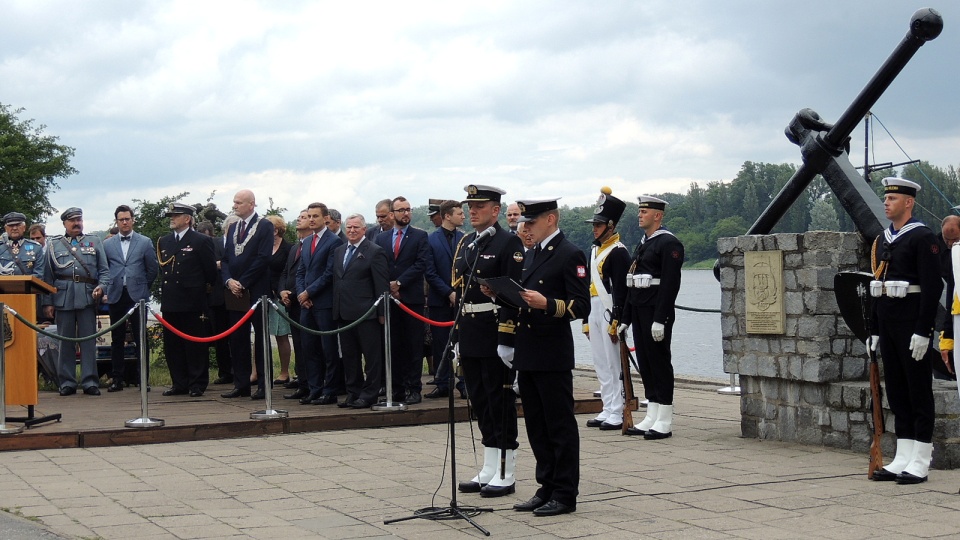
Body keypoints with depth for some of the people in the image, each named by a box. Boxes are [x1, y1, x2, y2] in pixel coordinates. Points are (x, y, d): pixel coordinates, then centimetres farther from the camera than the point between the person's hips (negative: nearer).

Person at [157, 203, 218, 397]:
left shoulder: (202, 241, -5)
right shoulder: (163, 241, 13)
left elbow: (211, 270, 0)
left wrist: (207, 287, 10)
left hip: (192, 303, -6)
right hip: (169, 301, 6)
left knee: (195, 345, -1)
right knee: (172, 345, 7)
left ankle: (197, 384, 5)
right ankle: (179, 383, 15)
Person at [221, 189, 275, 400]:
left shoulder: (264, 226, -4)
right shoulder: (232, 228, 16)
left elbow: (263, 258, -12)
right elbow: (226, 258, 15)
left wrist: (242, 283, -13)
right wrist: (229, 280, -4)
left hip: (256, 292, -6)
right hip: (235, 292, 6)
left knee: (261, 339, 0)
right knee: (237, 340, 6)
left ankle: (263, 385, 3)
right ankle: (241, 384, 11)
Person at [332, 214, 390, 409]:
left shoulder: (375, 252, -5)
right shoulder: (338, 251, 15)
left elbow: (382, 284, -8)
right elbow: (336, 280, 17)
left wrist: (382, 312, -12)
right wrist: (336, 308, 10)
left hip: (366, 312, -7)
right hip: (343, 313, 7)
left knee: (371, 355, -1)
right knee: (349, 356, 12)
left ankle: (369, 394, 3)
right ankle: (353, 392, 20)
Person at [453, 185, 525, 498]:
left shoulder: (509, 244, -9)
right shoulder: (465, 244, 15)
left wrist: (506, 341, -19)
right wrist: (457, 337, 16)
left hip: (495, 336, -8)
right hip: (470, 337, 8)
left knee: (501, 402, -2)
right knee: (480, 402, 12)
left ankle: (506, 475, 5)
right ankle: (488, 472, 20)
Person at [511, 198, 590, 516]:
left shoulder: (570, 255, -9)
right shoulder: (536, 254, 17)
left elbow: (581, 307, -14)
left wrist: (546, 304, -27)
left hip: (553, 356, -9)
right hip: (528, 355, 9)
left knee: (560, 426, -2)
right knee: (537, 427, 13)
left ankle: (565, 494, 4)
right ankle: (547, 488, 21)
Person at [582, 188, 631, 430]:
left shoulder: (618, 252, -10)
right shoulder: (595, 250, 17)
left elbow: (620, 290, -15)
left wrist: (615, 322, -19)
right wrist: (586, 320, 18)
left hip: (609, 311, -9)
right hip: (593, 310, 9)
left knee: (612, 363, -7)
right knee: (600, 364, 11)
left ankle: (617, 414, -4)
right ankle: (607, 410, 16)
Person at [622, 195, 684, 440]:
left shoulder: (669, 243, -11)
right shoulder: (642, 244, 18)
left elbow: (671, 283, -18)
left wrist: (660, 319, -22)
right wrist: (626, 318, 18)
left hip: (656, 313, -9)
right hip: (639, 312, 9)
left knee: (660, 363, -5)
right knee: (645, 363, 10)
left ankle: (664, 422, -1)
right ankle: (651, 418, 15)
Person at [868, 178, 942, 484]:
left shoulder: (923, 238, -9)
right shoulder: (883, 240, 15)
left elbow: (933, 287, -14)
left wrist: (923, 332, -19)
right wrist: (874, 331, 15)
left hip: (912, 326, -8)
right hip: (888, 326, 8)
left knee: (919, 392, -2)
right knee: (896, 391, 10)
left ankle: (920, 463, 2)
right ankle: (902, 459, 15)